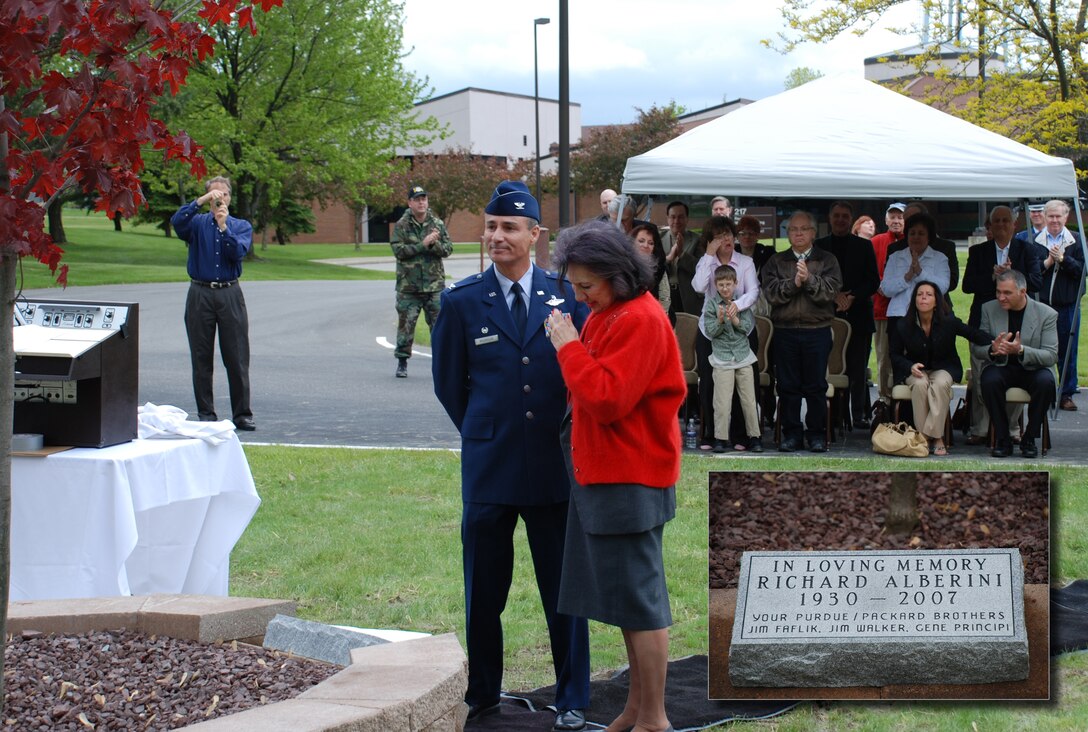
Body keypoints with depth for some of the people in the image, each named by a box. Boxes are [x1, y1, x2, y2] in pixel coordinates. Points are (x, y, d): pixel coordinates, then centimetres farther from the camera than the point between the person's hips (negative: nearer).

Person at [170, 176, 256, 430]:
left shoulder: (241, 226, 10)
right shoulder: (197, 223, 8)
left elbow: (238, 252, -9)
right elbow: (177, 221, -14)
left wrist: (223, 226, -19)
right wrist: (201, 201, -20)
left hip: (230, 295, 0)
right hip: (200, 295, 0)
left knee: (237, 357, -2)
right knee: (201, 359, 2)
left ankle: (242, 414, 2)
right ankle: (206, 414, 9)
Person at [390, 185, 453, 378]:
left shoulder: (437, 224, 6)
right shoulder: (401, 226, 0)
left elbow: (448, 249, 1)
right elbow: (398, 250, -12)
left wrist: (434, 244, -18)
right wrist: (423, 244, -17)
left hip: (434, 284, 1)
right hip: (408, 285, -1)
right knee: (406, 324, 3)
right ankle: (402, 362, 14)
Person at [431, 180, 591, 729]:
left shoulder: (566, 296, 1)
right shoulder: (462, 302, 1)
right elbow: (448, 382, 11)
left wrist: (567, 436, 6)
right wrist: (485, 433, 12)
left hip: (555, 466, 0)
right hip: (488, 467, 0)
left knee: (564, 590, 6)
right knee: (483, 591, 8)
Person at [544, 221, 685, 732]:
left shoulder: (640, 321, -18)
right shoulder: (607, 314, 13)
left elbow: (607, 400, -23)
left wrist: (569, 348, -16)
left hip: (627, 479, -10)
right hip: (604, 474, 10)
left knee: (638, 597, -4)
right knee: (627, 594, 16)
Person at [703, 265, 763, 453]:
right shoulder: (711, 304, -1)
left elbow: (749, 326, -2)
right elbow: (710, 331, -5)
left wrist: (734, 319, -19)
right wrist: (720, 319, -22)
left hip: (743, 355, 2)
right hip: (722, 358, -2)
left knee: (749, 400, 5)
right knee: (722, 402, -7)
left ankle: (754, 436, 13)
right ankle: (720, 438, 1)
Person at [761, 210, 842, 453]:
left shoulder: (826, 260, 8)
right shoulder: (776, 262, 11)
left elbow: (831, 291, -7)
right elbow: (771, 293, -3)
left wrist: (810, 280, -18)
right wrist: (793, 283, -15)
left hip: (817, 331, -1)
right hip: (784, 330, 1)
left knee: (816, 386, 1)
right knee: (788, 385, 4)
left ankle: (816, 434, 10)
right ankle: (791, 434, 11)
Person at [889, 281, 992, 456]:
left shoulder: (948, 322, -11)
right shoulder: (903, 326, -8)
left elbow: (975, 334, -7)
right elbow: (895, 355, 3)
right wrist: (911, 366, -16)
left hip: (943, 368, 0)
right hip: (915, 369, 0)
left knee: (940, 384, -34)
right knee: (920, 384, -34)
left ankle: (936, 436, -31)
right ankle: (922, 435, -29)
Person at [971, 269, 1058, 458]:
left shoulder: (1047, 314, -6)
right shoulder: (989, 309, 0)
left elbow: (1051, 356, -12)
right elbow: (975, 349, -1)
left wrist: (1021, 350, -29)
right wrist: (992, 350, -26)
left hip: (1032, 369, -1)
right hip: (1000, 367, 1)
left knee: (1046, 381, -34)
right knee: (990, 379, -34)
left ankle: (1029, 439, -15)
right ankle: (1002, 440, -19)